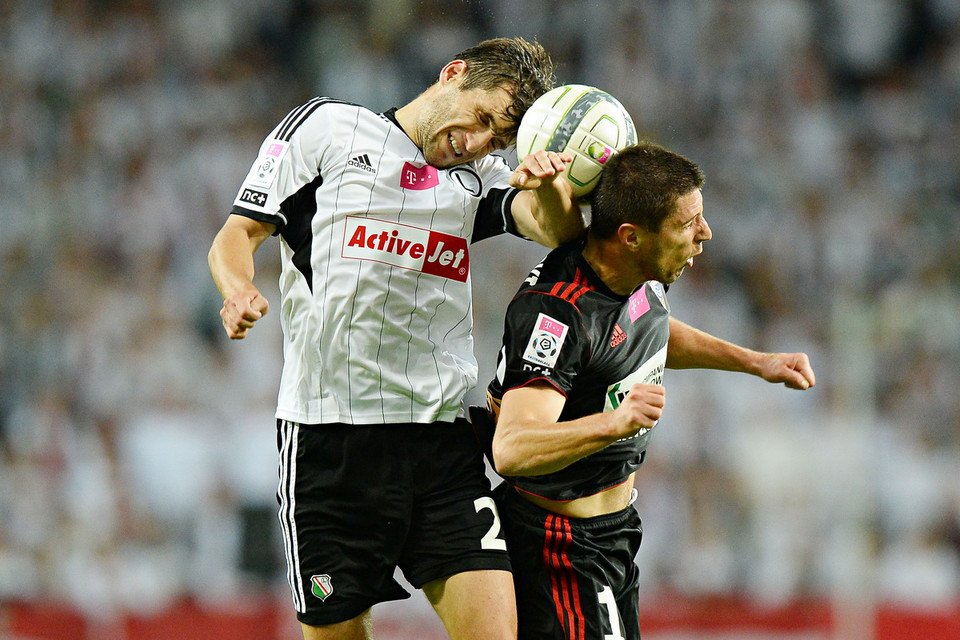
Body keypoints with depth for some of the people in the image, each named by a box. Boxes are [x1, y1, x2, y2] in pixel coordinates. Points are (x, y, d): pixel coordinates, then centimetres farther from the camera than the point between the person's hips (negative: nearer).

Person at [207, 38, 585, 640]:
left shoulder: (481, 178, 16)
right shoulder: (323, 128, 7)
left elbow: (559, 229, -1)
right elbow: (236, 235, 6)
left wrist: (549, 185, -24)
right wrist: (240, 290, -16)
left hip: (442, 440, 3)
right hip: (327, 434, -3)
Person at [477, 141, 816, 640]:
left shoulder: (645, 275, -1)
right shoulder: (555, 313, -30)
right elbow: (511, 451, -40)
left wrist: (756, 362, 19)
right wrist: (611, 423, -54)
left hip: (615, 521, 9)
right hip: (558, 540, -9)